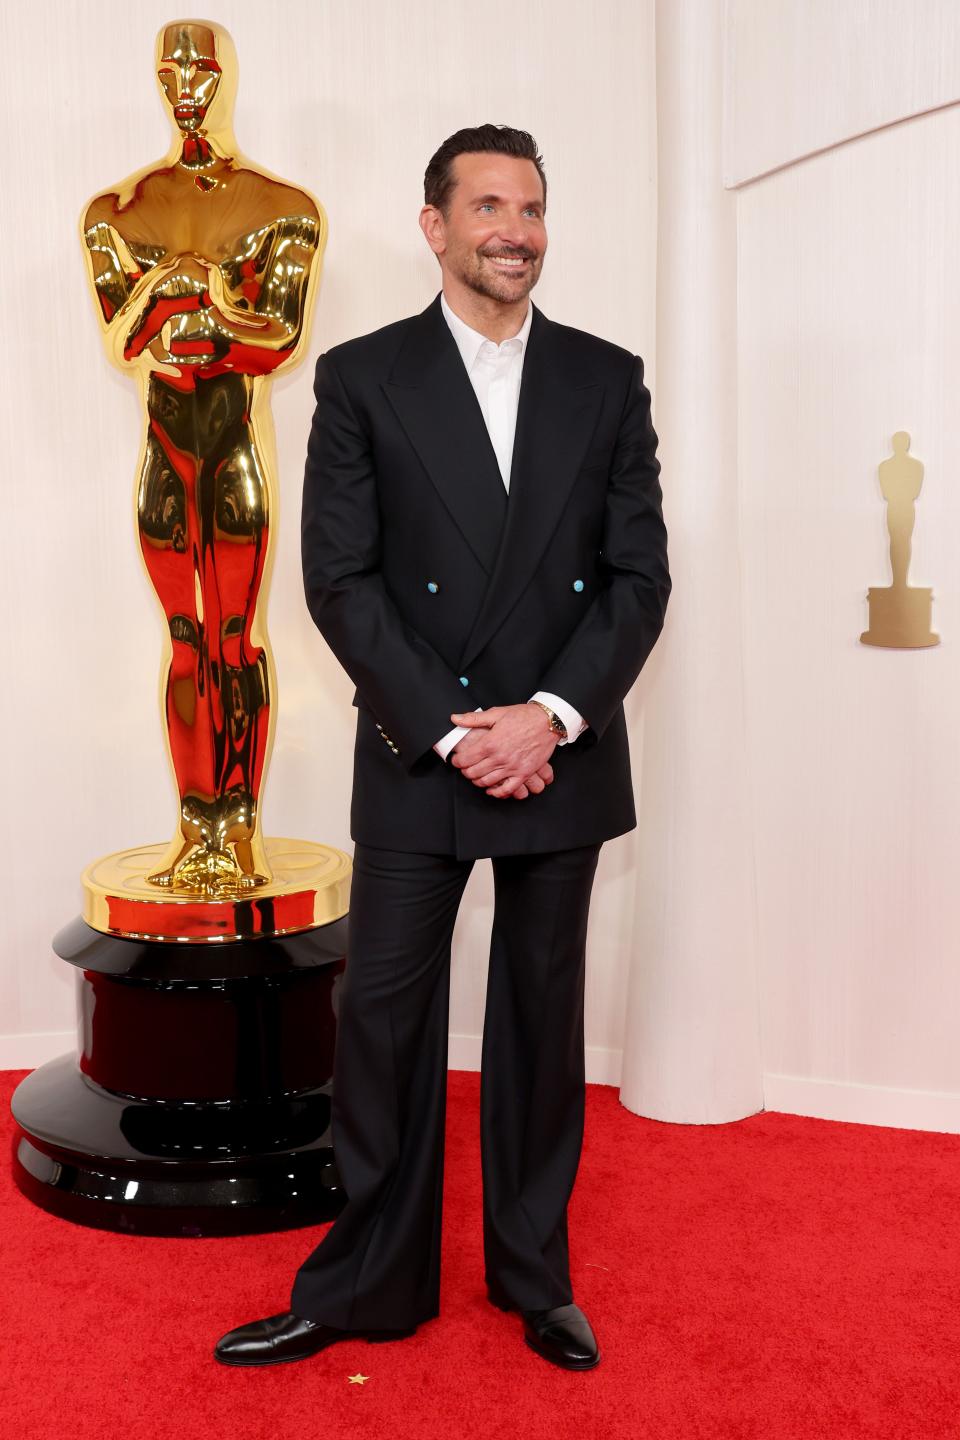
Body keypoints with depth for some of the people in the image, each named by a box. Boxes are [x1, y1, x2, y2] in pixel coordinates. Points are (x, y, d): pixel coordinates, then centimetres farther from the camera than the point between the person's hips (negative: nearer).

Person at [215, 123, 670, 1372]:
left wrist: (550, 715, -11)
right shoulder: (362, 377, 1)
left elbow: (640, 574, 2)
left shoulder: (608, 379, 6)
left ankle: (534, 1273, 27)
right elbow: (339, 577, -5)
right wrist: (447, 731, -12)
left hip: (562, 757, 2)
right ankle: (369, 1285, 20)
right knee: (385, 1016, 3)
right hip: (414, 760, -1)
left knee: (543, 1018, 11)